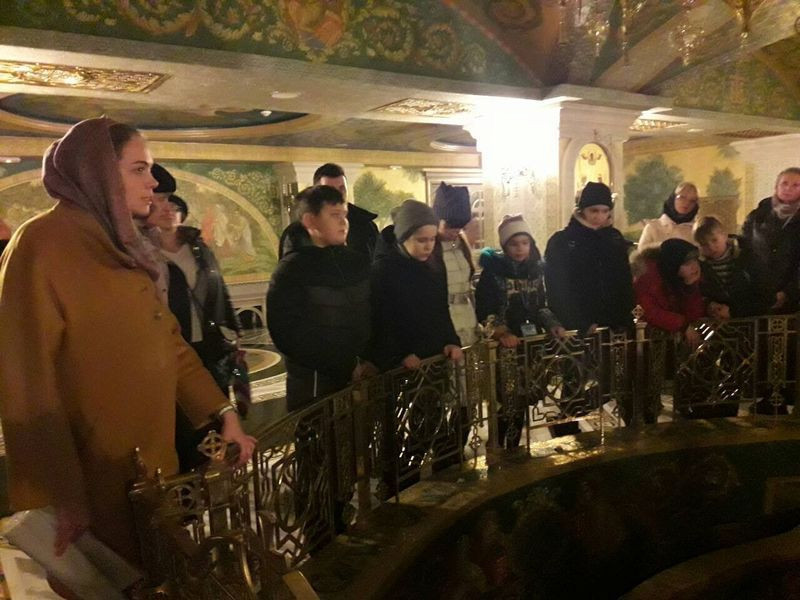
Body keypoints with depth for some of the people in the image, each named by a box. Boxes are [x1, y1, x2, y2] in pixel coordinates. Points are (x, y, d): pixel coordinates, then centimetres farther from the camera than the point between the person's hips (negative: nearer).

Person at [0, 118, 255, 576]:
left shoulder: (120, 246, 10)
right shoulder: (42, 244, -16)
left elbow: (166, 341, 9)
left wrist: (223, 412, 4)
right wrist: (61, 495, -18)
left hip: (151, 459, 7)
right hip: (95, 478, -7)